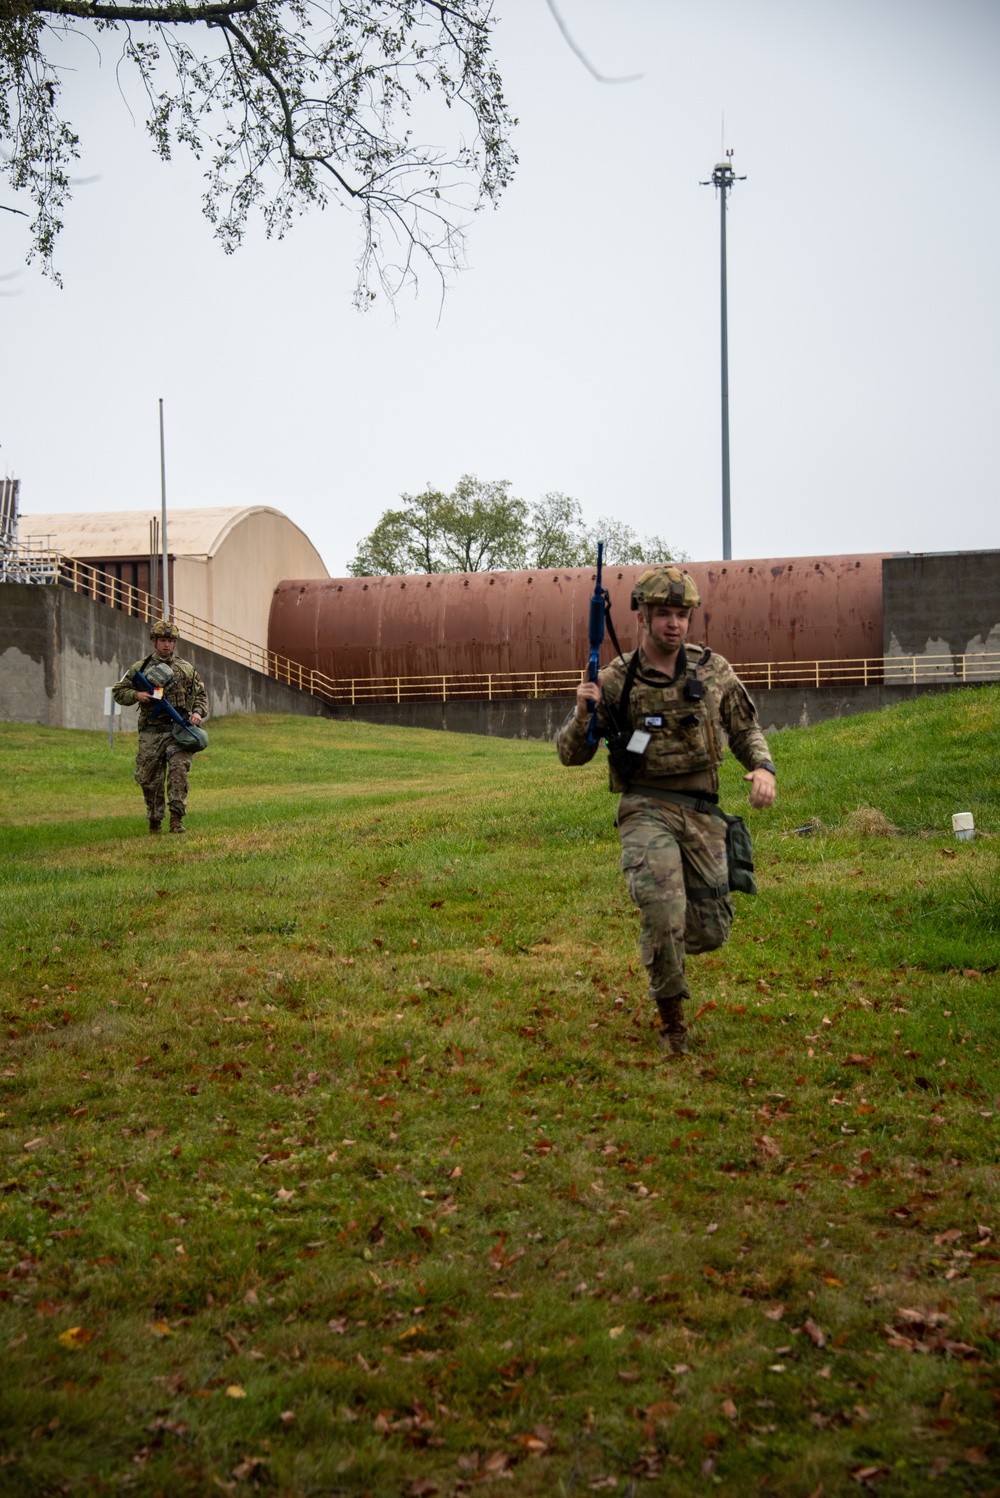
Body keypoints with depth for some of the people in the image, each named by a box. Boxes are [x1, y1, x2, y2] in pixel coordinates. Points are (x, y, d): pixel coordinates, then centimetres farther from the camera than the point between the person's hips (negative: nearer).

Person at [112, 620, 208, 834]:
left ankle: (176, 819, -20)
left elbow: (201, 696, 16)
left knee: (179, 770, -20)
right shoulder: (139, 669, 9)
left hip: (178, 730, -1)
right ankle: (154, 821, 22)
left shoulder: (187, 669, 11)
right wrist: (136, 695, -6)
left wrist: (198, 712, -4)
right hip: (151, 733, 1)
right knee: (149, 779, 5)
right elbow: (118, 692, 13)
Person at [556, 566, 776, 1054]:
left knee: (710, 930, 5)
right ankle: (672, 1019, 1)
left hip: (702, 812, 3)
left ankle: (662, 944, 41)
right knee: (663, 912, -21)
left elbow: (745, 728, 15)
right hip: (646, 809, -3)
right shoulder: (614, 681, -2)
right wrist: (583, 712, -17)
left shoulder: (712, 669, 4)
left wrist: (762, 767, -6)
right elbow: (571, 754, 3)